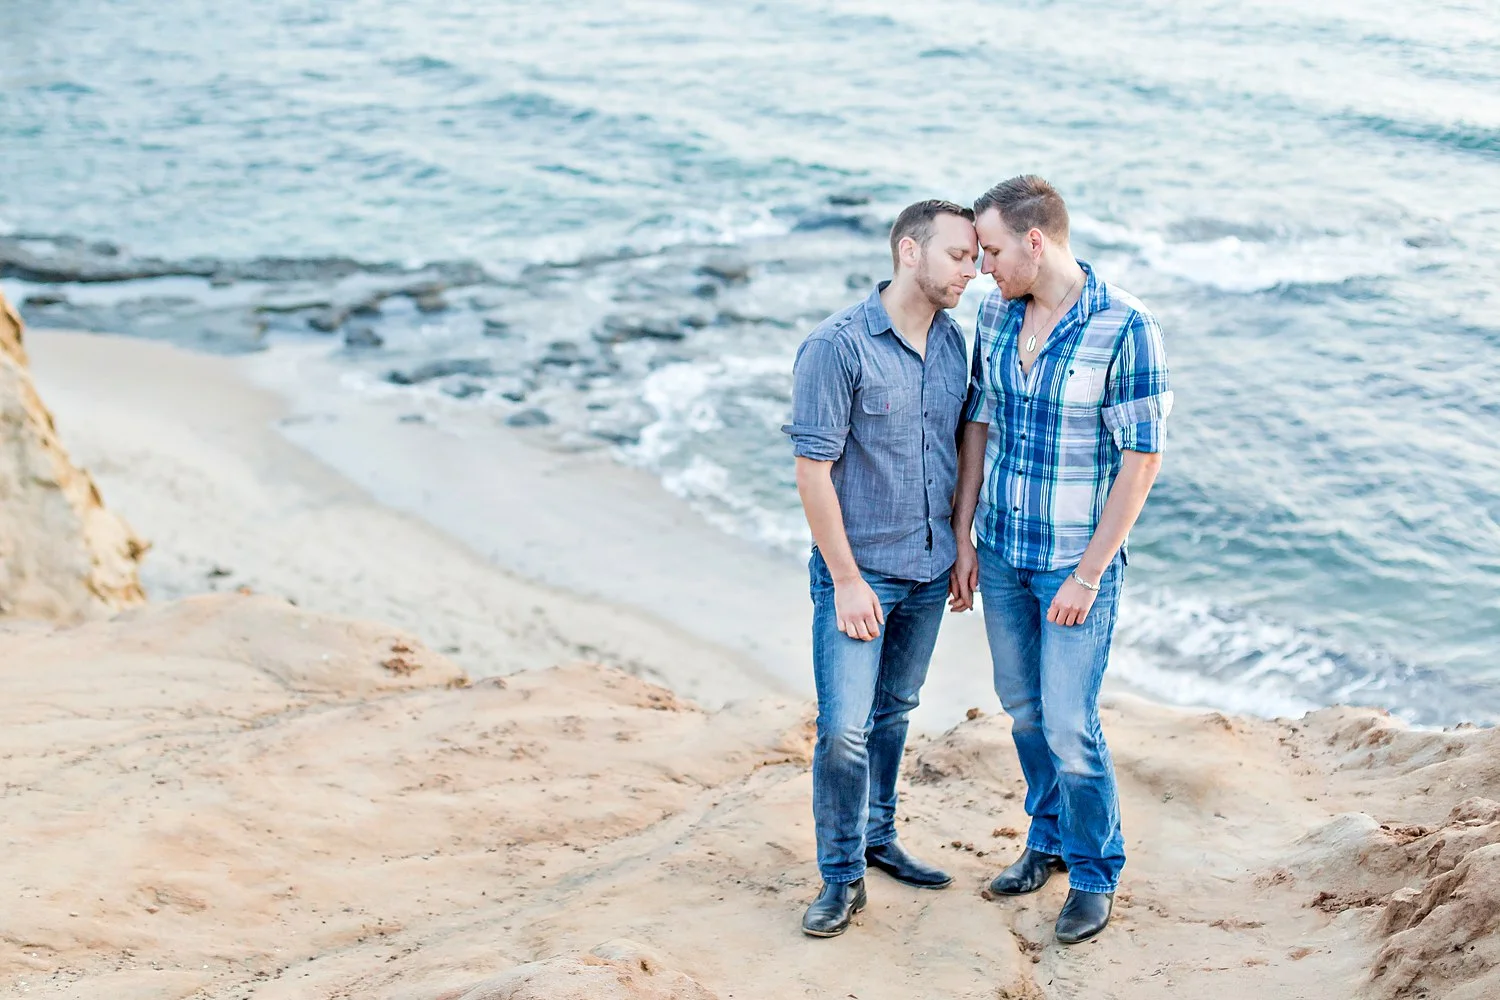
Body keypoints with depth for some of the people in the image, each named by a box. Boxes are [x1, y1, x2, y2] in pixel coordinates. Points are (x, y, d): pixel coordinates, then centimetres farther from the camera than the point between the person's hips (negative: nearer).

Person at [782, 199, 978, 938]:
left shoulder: (953, 342, 4)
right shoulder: (837, 346, -17)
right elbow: (813, 468, -16)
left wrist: (961, 548, 12)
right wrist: (846, 579, -16)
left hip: (929, 571, 6)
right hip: (858, 571, -6)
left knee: (894, 713, 18)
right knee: (844, 728, -5)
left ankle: (878, 839, 35)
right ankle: (841, 877, 10)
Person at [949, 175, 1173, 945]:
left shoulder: (1124, 327, -19)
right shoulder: (995, 314, 0)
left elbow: (1142, 457, -17)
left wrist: (1088, 573, -17)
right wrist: (963, 537, 7)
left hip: (1077, 560, -6)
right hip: (1001, 551, 6)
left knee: (1069, 726, -2)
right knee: (1023, 708, 17)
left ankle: (1095, 871, 20)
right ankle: (1049, 837, 38)